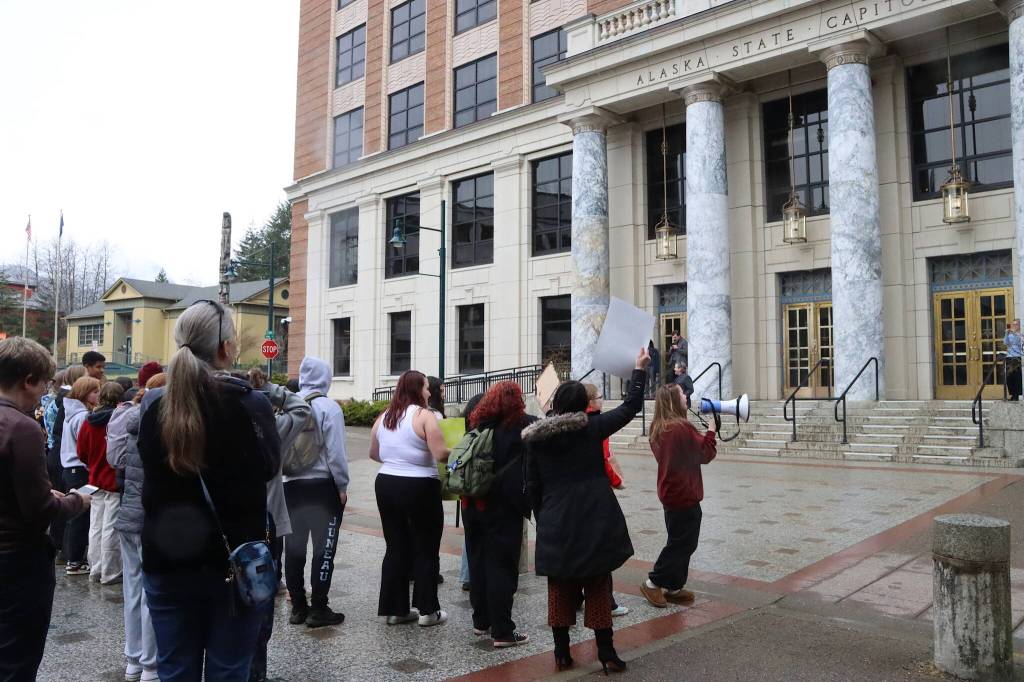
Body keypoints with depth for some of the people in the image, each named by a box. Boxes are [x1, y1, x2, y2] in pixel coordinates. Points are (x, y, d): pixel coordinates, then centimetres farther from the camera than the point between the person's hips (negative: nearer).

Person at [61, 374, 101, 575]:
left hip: (70, 469, 9)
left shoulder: (72, 412, 11)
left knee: (74, 516, 15)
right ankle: (75, 562, 5)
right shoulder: (83, 416, -18)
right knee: (81, 517, -1)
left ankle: (71, 557, 24)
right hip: (81, 471, -9)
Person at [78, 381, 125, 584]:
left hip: (95, 480, 6)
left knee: (95, 527, 14)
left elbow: (82, 454, 8)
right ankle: (110, 573, 10)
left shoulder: (88, 422, 1)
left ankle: (95, 570, 23)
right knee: (111, 529, 2)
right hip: (116, 481, -6)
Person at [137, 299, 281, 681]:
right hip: (236, 559, -3)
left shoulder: (152, 405, -2)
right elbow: (269, 467, -1)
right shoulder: (250, 403, -13)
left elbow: (151, 470, 13)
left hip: (167, 559, 3)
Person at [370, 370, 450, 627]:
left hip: (386, 484, 6)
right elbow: (441, 454, -21)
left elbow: (374, 454, 17)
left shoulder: (383, 417, 8)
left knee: (396, 548, 14)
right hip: (419, 488, -6)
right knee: (426, 549, 7)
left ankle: (395, 609, 19)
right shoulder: (424, 416, -13)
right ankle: (427, 611, 13)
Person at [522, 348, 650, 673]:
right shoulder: (591, 427, -5)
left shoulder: (536, 438, 1)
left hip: (555, 524, 2)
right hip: (595, 521, -1)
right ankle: (606, 653, 14)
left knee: (560, 589, 14)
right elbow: (630, 407, 4)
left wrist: (542, 519, 14)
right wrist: (640, 370, 14)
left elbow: (532, 486, 4)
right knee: (598, 586, 11)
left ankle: (562, 653, 21)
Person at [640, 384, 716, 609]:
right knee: (683, 543, 3)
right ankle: (654, 582, 8)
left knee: (680, 541, 17)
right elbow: (706, 454, -11)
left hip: (670, 493, 9)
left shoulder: (657, 429, 6)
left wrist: (702, 435, 6)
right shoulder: (682, 428, -21)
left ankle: (674, 587, 23)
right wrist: (711, 431, 1)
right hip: (685, 495, -9)